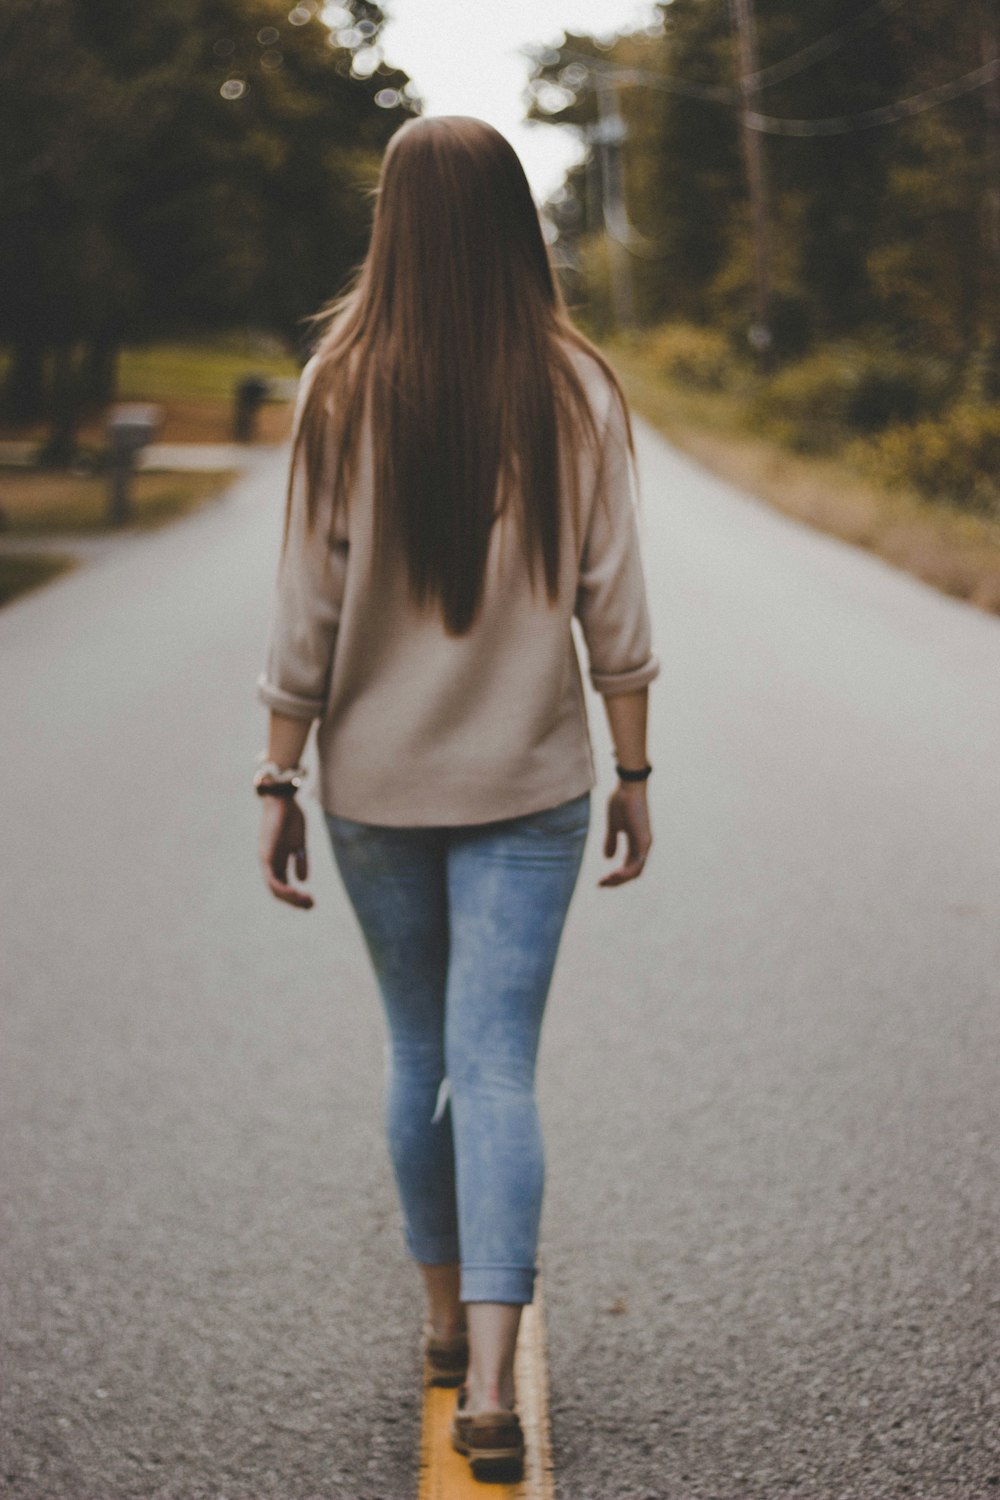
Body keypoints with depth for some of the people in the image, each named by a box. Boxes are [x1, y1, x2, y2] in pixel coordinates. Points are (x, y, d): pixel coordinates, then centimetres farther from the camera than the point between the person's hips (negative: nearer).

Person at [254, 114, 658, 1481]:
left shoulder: (341, 386, -7)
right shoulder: (575, 390, -7)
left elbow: (308, 608, -6)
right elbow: (613, 608, -5)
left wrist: (280, 777, 2)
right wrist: (635, 774, 4)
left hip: (376, 784, 1)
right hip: (526, 785, -1)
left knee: (417, 1050, 17)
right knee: (497, 1065, 0)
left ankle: (447, 1317, 31)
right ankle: (490, 1380, -8)